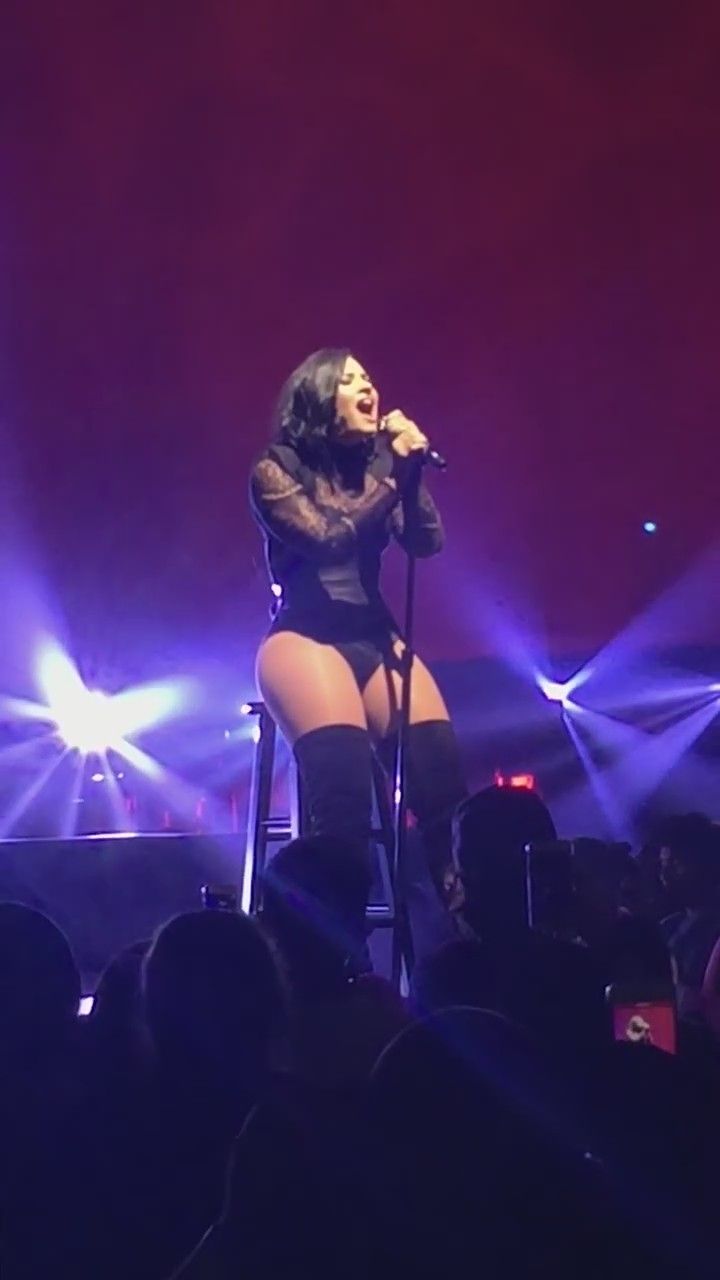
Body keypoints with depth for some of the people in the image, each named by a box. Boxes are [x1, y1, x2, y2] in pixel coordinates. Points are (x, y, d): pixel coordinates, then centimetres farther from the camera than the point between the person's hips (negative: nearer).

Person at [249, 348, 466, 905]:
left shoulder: (374, 464, 15)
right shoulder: (275, 471, 1)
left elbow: (427, 544, 5)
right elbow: (329, 539, -12)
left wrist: (412, 471, -9)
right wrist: (393, 476, -12)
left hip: (375, 638, 5)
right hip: (304, 638, -4)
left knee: (440, 764, -20)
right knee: (343, 772, -31)